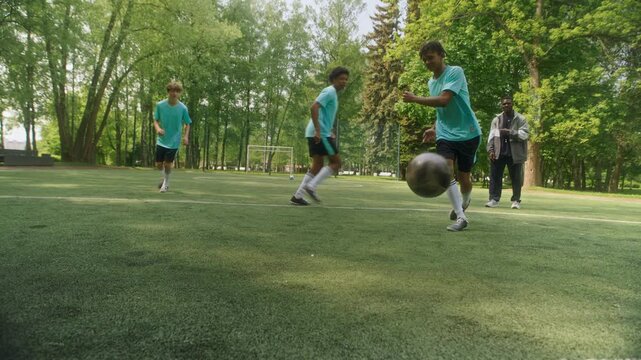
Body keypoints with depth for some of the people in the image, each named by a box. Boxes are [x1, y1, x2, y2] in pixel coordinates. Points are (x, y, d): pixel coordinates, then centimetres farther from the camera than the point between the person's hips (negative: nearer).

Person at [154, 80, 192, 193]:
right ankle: (165, 177, 39)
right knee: (159, 164, 6)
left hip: (174, 141, -2)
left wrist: (186, 136, -13)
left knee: (168, 164, -4)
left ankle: (166, 182, 25)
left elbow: (187, 124, 2)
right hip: (161, 140, 2)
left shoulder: (183, 108, -9)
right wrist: (158, 128, -18)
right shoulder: (160, 105, -6)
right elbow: (155, 120, 4)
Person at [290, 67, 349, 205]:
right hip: (320, 133, -10)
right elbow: (314, 108, -21)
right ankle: (311, 186, -9)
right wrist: (318, 130, -25)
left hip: (319, 133, 10)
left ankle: (297, 196, 5)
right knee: (336, 162, -5)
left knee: (318, 165, 9)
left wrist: (329, 133, 23)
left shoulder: (332, 93, 23)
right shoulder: (330, 91, -8)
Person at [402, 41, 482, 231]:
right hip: (445, 134, 5)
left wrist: (415, 99, -20)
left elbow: (444, 100, -24)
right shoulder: (431, 82, 12)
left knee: (464, 177, 4)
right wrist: (434, 128, 10)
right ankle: (461, 217, -15)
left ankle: (463, 203, 38)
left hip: (468, 133, -4)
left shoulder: (455, 72, -11)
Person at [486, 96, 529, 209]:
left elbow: (525, 134, -9)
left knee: (516, 178, 4)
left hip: (515, 153, -2)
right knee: (495, 176, 1)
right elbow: (491, 136, 8)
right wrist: (491, 150, -3)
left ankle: (516, 200, 13)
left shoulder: (520, 119, 2)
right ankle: (494, 199, 7)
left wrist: (510, 132, -20)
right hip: (498, 153, 2)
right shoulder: (496, 119, 11)